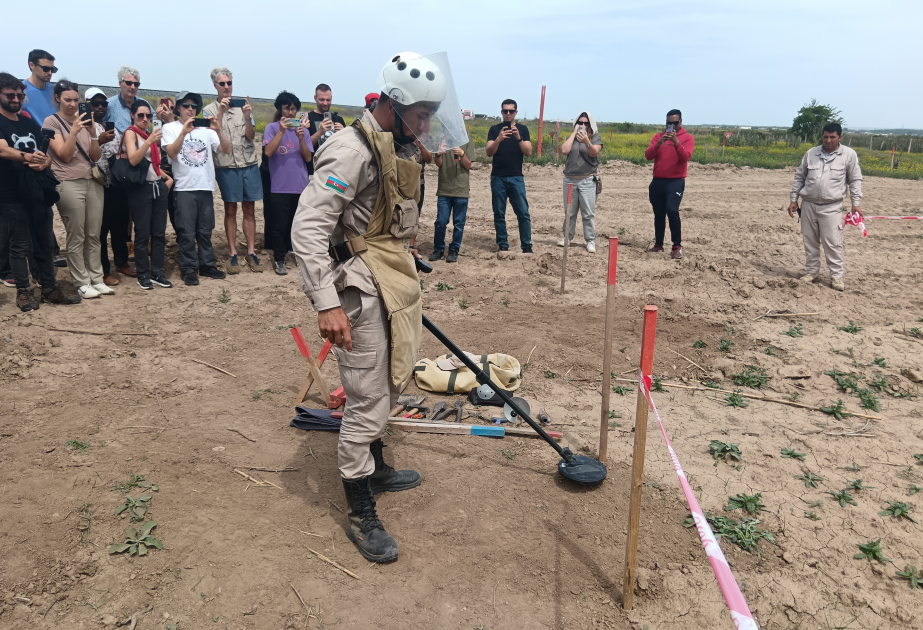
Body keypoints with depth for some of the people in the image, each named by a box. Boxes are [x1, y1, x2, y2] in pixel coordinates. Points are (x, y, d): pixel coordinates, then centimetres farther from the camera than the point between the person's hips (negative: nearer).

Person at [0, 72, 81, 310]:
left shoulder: (30, 122, 14)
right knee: (20, 245, 0)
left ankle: (50, 288, 18)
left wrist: (44, 163, -7)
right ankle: (23, 291, 9)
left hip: (39, 191, 6)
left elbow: (47, 152, 16)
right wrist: (26, 157, -41)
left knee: (45, 242, 10)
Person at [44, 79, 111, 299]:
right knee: (76, 237, -3)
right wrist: (74, 131, -20)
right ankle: (82, 284, 3)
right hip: (69, 184, -5)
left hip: (93, 182, 5)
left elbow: (95, 157, 8)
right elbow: (65, 155, -10)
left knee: (94, 235, 6)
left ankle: (97, 279, 12)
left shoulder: (83, 119, 15)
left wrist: (93, 134, -7)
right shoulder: (51, 122, 0)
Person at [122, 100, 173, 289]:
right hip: (141, 188, -7)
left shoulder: (150, 134, 18)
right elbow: (133, 159, -19)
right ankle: (143, 276, 5)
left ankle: (157, 273, 13)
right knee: (143, 234, -3)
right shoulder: (130, 133, -3)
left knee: (159, 233, 6)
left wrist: (167, 178, 11)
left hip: (159, 186, 7)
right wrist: (149, 141, -28)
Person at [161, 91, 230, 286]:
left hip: (206, 187, 3)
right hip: (184, 188, -3)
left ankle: (207, 265, 19)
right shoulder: (170, 127, 3)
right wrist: (184, 132, -24)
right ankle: (188, 269, 5)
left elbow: (226, 150, 0)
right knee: (186, 233, -2)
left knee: (205, 231, 10)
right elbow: (172, 153, -13)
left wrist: (218, 129, -14)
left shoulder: (206, 128, 11)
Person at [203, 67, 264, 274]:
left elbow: (250, 136, 1)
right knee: (230, 211, 2)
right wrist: (221, 111, -20)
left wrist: (247, 117, -17)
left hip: (249, 164, 2)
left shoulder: (243, 106, 9)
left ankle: (251, 252, 11)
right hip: (226, 166, -2)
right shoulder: (210, 110, 4)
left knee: (249, 210, 5)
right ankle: (233, 254, 8)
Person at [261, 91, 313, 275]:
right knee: (280, 226, 1)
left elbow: (308, 158, 2)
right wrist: (281, 131, -17)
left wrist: (301, 138, -12)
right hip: (280, 187, -2)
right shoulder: (272, 127, 2)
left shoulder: (303, 129, 10)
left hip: (301, 186, 3)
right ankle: (279, 260, 11)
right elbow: (268, 152, -12)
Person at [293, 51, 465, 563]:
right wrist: (326, 303, -31)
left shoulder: (398, 148, 13)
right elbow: (307, 227, -25)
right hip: (361, 292, -10)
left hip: (391, 286, 10)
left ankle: (374, 469, 42)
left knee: (386, 388, 22)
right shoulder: (352, 150, -18)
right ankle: (361, 516, 12)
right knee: (366, 402, -3)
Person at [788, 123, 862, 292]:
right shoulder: (811, 153, 7)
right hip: (808, 205, 3)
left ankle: (836, 276, 5)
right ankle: (812, 271, 23)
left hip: (831, 207, -3)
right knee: (810, 241, 10)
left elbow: (855, 180, 4)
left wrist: (856, 203, -2)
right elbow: (799, 177, 13)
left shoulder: (849, 155, 1)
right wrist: (794, 200, 10)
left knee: (833, 243, -5)